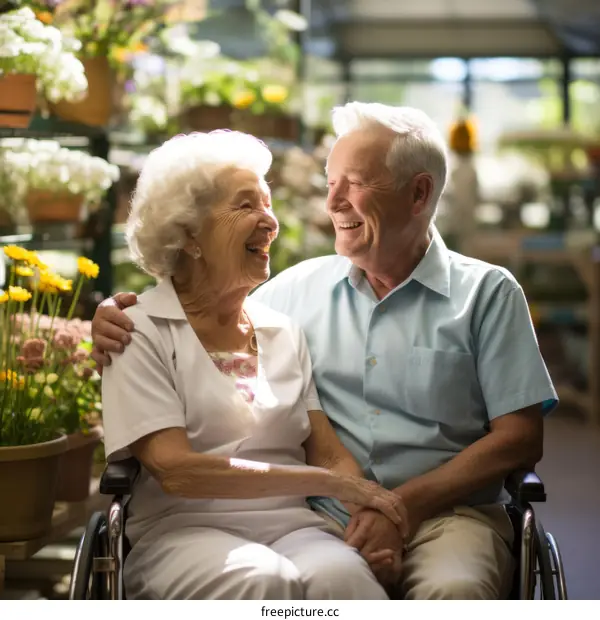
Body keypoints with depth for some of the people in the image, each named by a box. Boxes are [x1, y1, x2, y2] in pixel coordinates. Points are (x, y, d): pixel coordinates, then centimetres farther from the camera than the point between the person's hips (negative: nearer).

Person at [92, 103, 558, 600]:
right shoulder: (299, 288, 14)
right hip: (323, 516, 2)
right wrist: (121, 323, 2)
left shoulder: (487, 293, 6)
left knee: (452, 591, -36)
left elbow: (520, 439, 1)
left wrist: (407, 503, -11)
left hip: (446, 514, -2)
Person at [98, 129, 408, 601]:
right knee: (265, 580, -37)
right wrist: (329, 481, -13)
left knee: (341, 575, -32)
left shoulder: (285, 331, 17)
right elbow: (174, 469, -12)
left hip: (293, 525, 3)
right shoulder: (142, 332, 0)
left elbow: (329, 453, 11)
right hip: (185, 529, -3)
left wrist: (368, 510, -13)